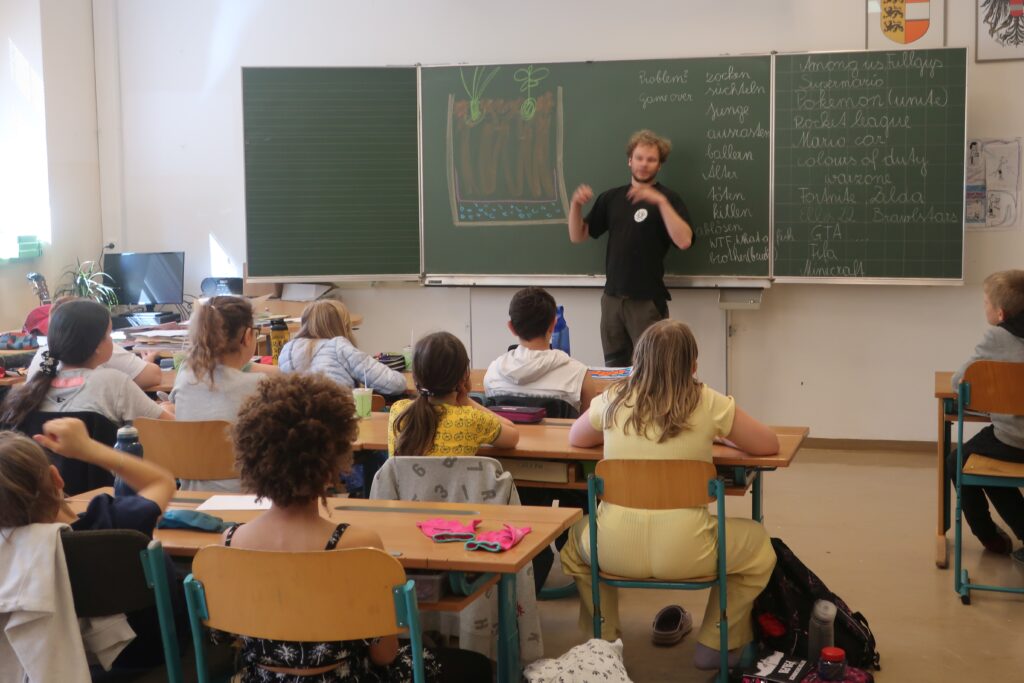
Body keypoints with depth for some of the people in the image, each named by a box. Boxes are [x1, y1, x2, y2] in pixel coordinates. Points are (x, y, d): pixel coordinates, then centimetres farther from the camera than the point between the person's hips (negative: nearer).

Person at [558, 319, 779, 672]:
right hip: (683, 552, -2)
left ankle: (605, 642, 38)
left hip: (614, 550, 2)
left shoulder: (613, 401, 2)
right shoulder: (708, 404, -5)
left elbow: (575, 438, 22)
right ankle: (714, 645, 31)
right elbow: (769, 445, 7)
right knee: (758, 544, 27)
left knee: (574, 541, 37)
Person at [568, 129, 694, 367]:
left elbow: (684, 241, -19)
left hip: (648, 300, -4)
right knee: (614, 369, 10)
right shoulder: (611, 197, 10)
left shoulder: (667, 199, -3)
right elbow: (578, 236, 12)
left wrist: (661, 201, -27)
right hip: (612, 298, 4)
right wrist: (576, 204, -6)